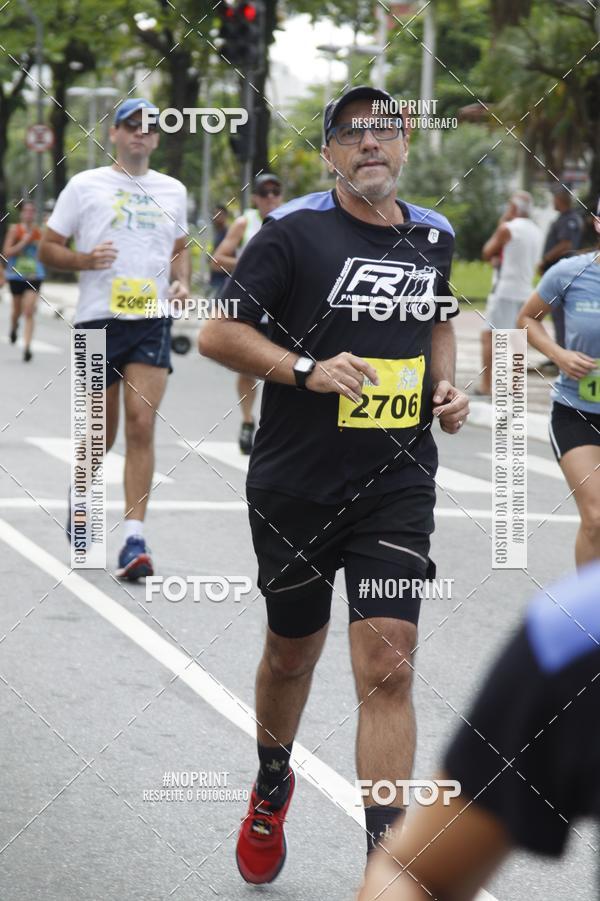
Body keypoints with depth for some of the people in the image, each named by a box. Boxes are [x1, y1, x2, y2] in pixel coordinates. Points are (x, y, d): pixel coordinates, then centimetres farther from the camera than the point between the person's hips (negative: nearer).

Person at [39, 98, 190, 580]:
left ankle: (134, 539, -10)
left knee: (142, 425, -10)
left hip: (152, 323, 2)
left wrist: (181, 281, 6)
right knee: (102, 432, 6)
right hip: (98, 320, -2)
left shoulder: (173, 191, 12)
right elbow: (48, 247, 4)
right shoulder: (85, 185, 2)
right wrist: (84, 260, -15)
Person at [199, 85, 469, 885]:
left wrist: (445, 387, 7)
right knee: (292, 653, 15)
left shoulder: (434, 237, 8)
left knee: (387, 664, -10)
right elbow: (218, 333, -8)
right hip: (296, 487, -2)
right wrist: (308, 369, -21)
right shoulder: (294, 231, -8)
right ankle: (272, 786, 45)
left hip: (397, 486, 2)